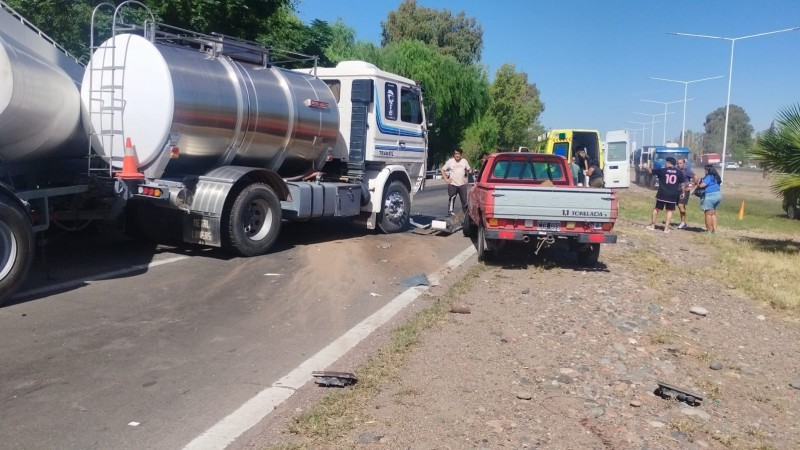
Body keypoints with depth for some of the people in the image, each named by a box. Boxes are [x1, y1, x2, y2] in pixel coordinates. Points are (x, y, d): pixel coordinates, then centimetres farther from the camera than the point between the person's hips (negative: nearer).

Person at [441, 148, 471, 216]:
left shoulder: (464, 161, 6)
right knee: (452, 199, -2)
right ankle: (450, 212, 3)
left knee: (464, 199, 2)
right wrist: (446, 179, -2)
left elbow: (469, 169, 18)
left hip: (462, 184, 2)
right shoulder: (450, 161, 0)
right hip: (452, 184, -2)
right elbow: (443, 170, 5)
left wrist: (466, 178, 7)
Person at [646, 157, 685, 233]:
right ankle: (666, 228, 6)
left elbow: (651, 170, 8)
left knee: (656, 209, 12)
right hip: (673, 195, 2)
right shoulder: (679, 172, 4)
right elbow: (682, 184, 6)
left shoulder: (662, 170, -3)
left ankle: (652, 225, 19)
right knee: (669, 211, 8)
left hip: (662, 194, -2)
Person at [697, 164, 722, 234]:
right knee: (713, 214, 16)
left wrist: (698, 183, -2)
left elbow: (701, 185, -24)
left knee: (708, 214, 0)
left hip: (710, 196, -9)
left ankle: (709, 230, 5)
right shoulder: (716, 177, 12)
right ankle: (714, 229, 18)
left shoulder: (709, 177, -16)